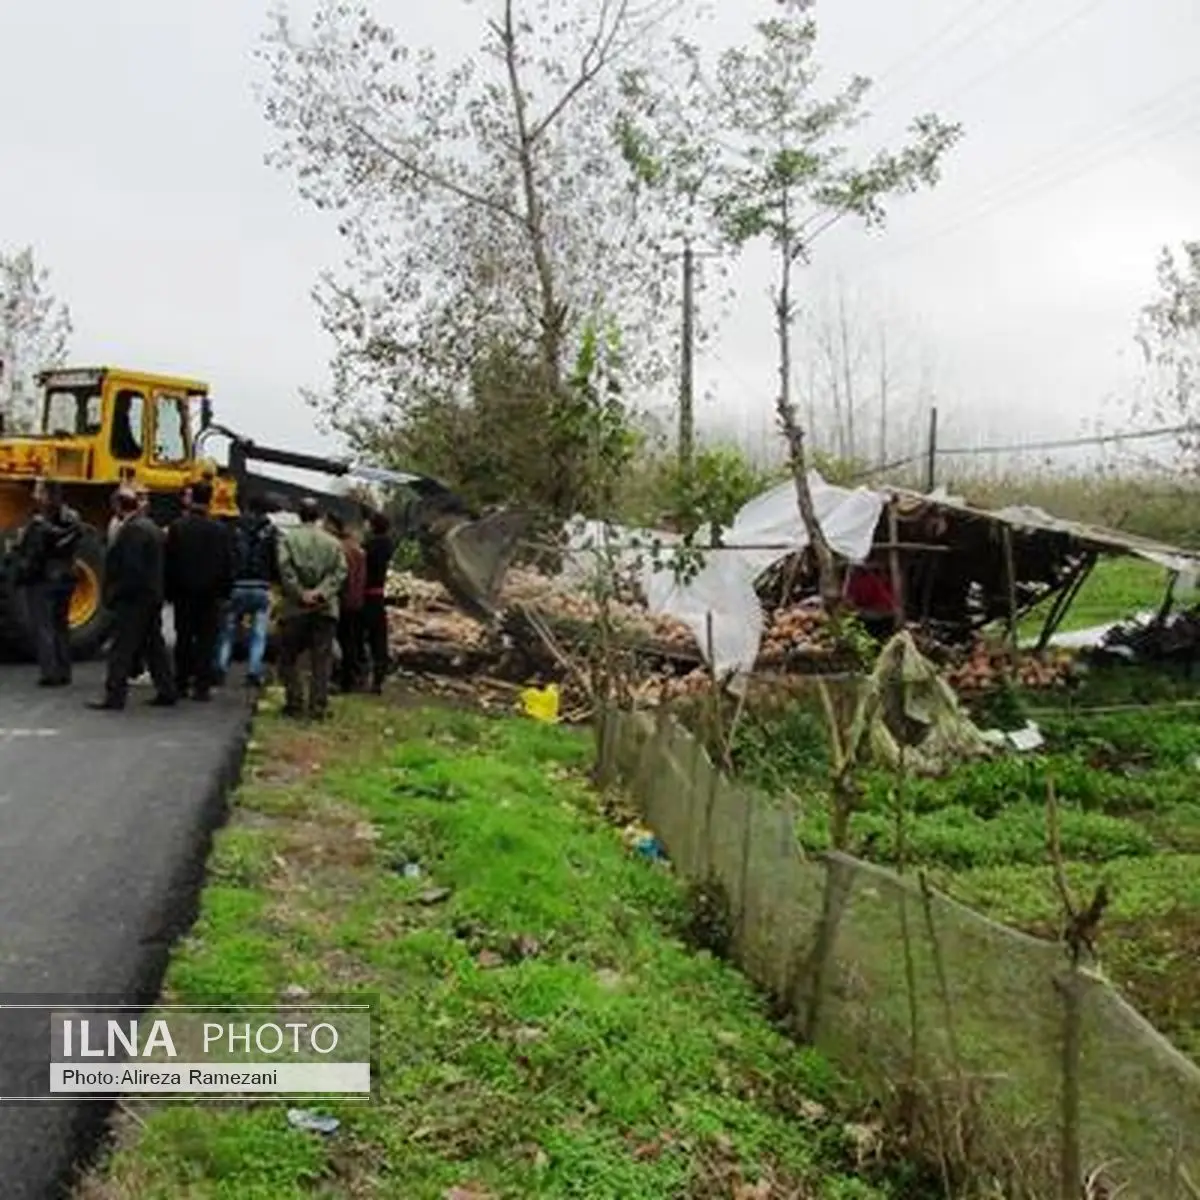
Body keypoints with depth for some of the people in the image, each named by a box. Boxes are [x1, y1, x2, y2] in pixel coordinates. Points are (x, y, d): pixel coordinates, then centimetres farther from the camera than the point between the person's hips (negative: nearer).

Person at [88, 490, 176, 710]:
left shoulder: (131, 530, -17)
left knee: (121, 649, -4)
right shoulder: (151, 527, 13)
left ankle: (115, 696, -2)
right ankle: (166, 692, 18)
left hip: (135, 600, -10)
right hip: (153, 597, 10)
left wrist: (114, 595, -14)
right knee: (154, 646, 14)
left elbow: (131, 568, -22)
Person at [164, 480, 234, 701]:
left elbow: (169, 561, -3)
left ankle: (181, 683, 15)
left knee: (183, 637, 11)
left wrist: (169, 591, 5)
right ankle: (202, 686, -2)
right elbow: (228, 565, -2)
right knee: (206, 639, 2)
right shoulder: (220, 530, -6)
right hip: (210, 593, -1)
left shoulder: (177, 527, -5)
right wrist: (225, 591, 7)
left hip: (183, 592, 1)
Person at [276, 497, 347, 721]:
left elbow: (285, 568, -12)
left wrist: (300, 593, -10)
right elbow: (340, 571, -3)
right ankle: (318, 707, 2)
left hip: (296, 608, -2)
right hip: (326, 608, 2)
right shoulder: (332, 542, 8)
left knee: (288, 656, 11)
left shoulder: (288, 538, 0)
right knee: (321, 660, 4)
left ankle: (294, 703, 8)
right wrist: (322, 592, -9)